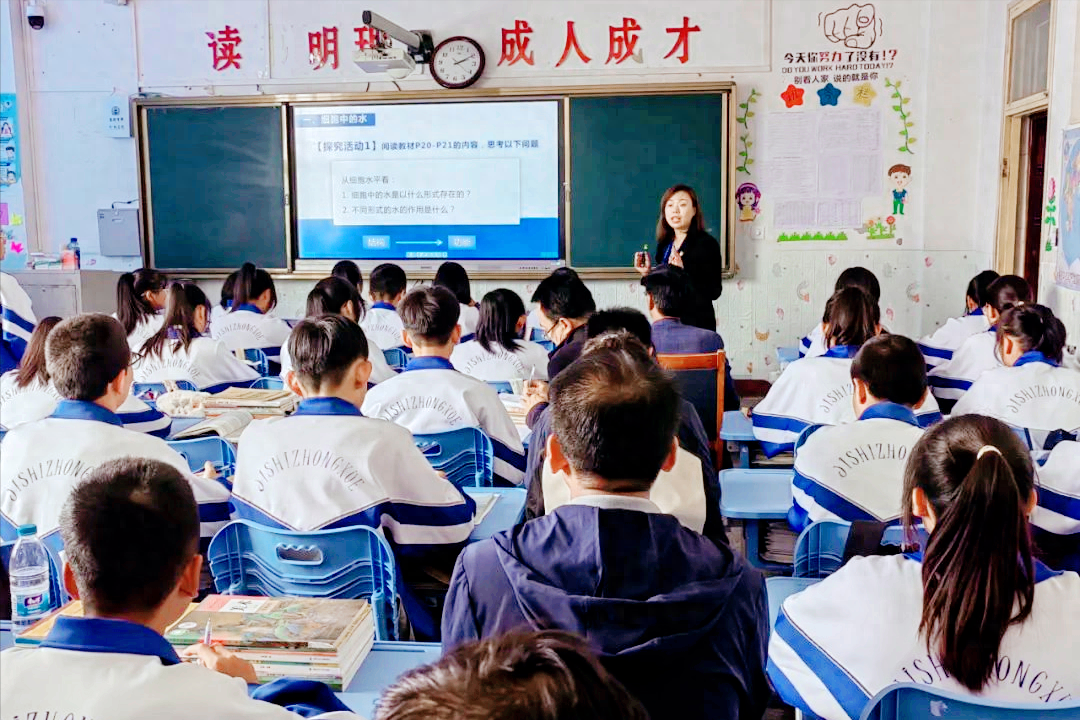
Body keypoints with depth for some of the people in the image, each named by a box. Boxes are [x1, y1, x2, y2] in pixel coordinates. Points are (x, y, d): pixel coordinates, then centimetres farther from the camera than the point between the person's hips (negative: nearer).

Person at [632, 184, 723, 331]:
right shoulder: (664, 244, 10)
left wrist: (683, 272, -26)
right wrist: (647, 274, -1)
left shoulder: (707, 243, -8)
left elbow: (714, 291, -15)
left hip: (697, 324, -5)